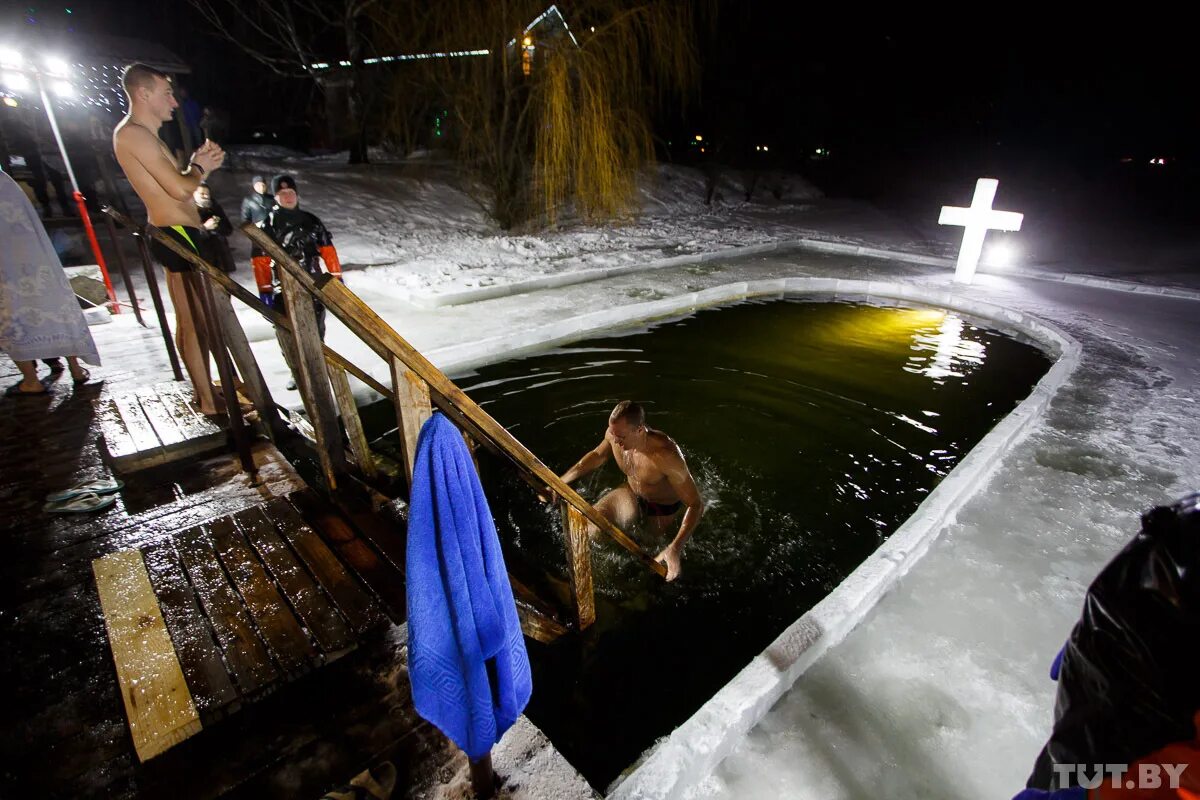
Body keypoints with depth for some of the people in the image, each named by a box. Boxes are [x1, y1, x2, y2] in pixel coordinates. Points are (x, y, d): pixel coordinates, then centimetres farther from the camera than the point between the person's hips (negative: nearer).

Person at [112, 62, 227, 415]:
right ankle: (210, 400, 0)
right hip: (180, 236, -11)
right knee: (197, 322, -7)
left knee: (188, 320, 16)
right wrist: (200, 168, 0)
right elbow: (180, 188, -20)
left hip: (177, 235, 11)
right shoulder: (134, 133, -13)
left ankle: (204, 389, 26)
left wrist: (197, 163, 5)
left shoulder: (141, 134, 20)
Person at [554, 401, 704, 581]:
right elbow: (598, 455, 1)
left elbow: (696, 504, -36)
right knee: (590, 529, -16)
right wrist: (561, 481, -3)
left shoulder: (666, 455, -42)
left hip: (663, 508, -4)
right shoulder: (615, 434, -24)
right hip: (632, 493, 4)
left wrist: (675, 549, -49)